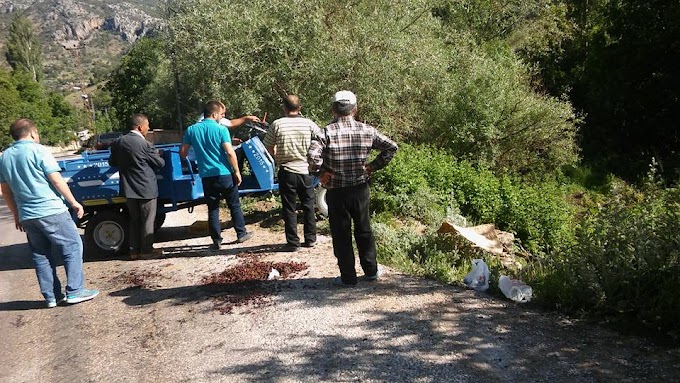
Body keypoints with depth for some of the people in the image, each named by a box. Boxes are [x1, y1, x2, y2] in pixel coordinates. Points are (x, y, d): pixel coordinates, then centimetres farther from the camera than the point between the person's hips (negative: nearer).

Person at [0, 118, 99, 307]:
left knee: (41, 255, 13)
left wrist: (17, 215, 23)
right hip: (51, 211, -7)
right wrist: (74, 202, -4)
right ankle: (75, 291, -1)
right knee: (72, 247, 2)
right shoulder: (38, 150, -8)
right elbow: (57, 180, -12)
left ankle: (51, 296, 16)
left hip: (26, 215, 7)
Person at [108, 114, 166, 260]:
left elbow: (112, 162, 12)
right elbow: (160, 163, -8)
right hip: (146, 188, -6)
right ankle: (146, 249, 15)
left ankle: (134, 250, 19)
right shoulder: (144, 144, -17)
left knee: (134, 220, 16)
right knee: (147, 220, 8)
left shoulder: (117, 142, 0)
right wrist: (157, 156, 13)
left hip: (129, 189, 6)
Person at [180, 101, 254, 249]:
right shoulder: (221, 130, -9)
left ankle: (216, 241, 12)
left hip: (207, 176, 3)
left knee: (213, 209, 9)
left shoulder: (192, 130, 2)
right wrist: (237, 171, -5)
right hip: (225, 174, -2)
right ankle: (241, 234, 21)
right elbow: (230, 153, -15)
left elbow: (182, 153, 6)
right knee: (234, 205, 13)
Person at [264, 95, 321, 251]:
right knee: (308, 206, 15)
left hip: (286, 172, -2)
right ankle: (310, 239, 22)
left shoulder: (277, 124, -7)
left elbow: (269, 148, -1)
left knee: (289, 208, 7)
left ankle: (292, 242, 10)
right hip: (305, 171, 2)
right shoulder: (309, 124, -3)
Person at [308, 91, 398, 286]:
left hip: (336, 192, -3)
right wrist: (373, 166, 4)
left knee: (341, 234, 9)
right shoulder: (367, 130, -2)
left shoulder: (327, 132, -13)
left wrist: (322, 172, -10)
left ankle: (348, 277, 17)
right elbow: (391, 147, 1)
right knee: (364, 230, 19)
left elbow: (313, 156, -27)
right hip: (360, 189, 3)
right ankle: (371, 270, 30)